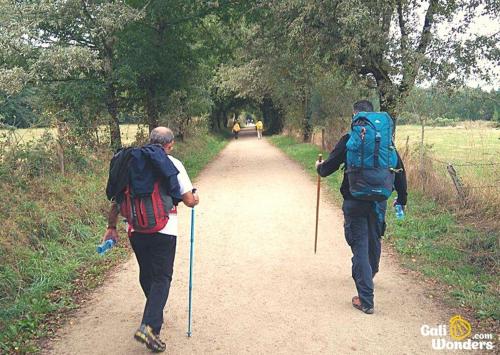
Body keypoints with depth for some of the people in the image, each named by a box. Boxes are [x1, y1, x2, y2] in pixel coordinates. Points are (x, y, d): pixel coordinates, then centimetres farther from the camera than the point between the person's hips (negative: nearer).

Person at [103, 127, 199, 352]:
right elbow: (188, 200, -4)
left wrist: (111, 227, 18)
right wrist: (195, 200, 19)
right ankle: (149, 326, -15)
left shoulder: (131, 163, 8)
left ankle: (155, 315, 42)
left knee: (146, 275, 22)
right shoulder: (173, 164, -4)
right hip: (163, 230, -5)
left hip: (136, 230, 5)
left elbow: (117, 199, 10)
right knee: (161, 278, 1)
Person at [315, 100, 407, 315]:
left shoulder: (349, 140, -9)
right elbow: (399, 170, 5)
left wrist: (319, 168, 19)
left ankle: (366, 300, 0)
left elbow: (329, 166, -5)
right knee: (374, 242, 24)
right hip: (379, 201, 4)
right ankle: (369, 276, 50)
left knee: (360, 247, 0)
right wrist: (401, 198, 15)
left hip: (354, 202, -4)